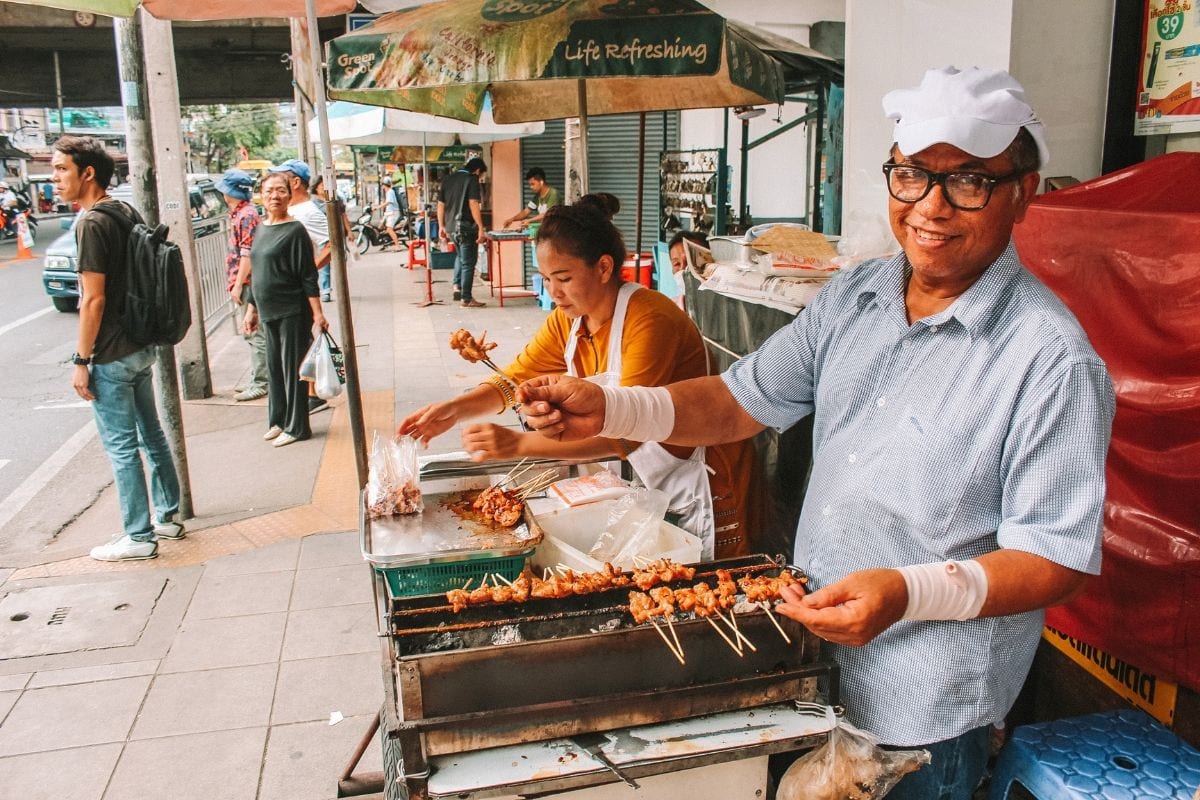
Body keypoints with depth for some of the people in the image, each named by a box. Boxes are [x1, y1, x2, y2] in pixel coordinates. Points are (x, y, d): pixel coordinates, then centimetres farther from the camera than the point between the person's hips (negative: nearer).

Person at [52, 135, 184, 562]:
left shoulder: (91, 223, -17)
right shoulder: (127, 212, 8)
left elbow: (93, 300, -20)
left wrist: (81, 360, -14)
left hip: (112, 356, -9)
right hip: (141, 346, 9)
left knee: (121, 447, 0)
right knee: (151, 435, 17)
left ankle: (138, 536, 9)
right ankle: (168, 516, 28)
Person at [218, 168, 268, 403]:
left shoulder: (246, 215, -14)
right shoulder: (239, 214, 16)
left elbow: (248, 254, -19)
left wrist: (238, 284, -19)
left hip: (248, 283, -10)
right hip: (246, 284, 10)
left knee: (255, 334, -6)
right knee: (253, 333, 14)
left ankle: (259, 384, -2)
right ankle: (259, 380, 21)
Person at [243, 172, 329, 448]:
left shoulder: (295, 230, -10)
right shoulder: (261, 229, 11)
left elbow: (308, 277, -13)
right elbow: (256, 274, 18)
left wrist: (317, 314, -16)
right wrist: (251, 309, 18)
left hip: (292, 312, -7)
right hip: (268, 312, 7)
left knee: (292, 369, 0)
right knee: (274, 368, 13)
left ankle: (296, 427, 10)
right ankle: (278, 421, 26)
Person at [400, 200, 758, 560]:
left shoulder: (650, 320, -28)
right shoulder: (566, 322, -2)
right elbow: (514, 380, 1)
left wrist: (520, 444, -40)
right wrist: (455, 409, -18)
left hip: (703, 485, -7)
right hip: (652, 482, 7)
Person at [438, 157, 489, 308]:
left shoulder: (448, 179, 12)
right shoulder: (472, 179, -8)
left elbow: (440, 204, 14)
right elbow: (473, 204, -19)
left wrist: (441, 226, 20)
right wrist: (480, 228, -20)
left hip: (450, 228, 7)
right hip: (466, 227, -7)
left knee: (460, 256, 29)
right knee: (468, 262, 2)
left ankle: (457, 287, 16)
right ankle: (466, 299, 4)